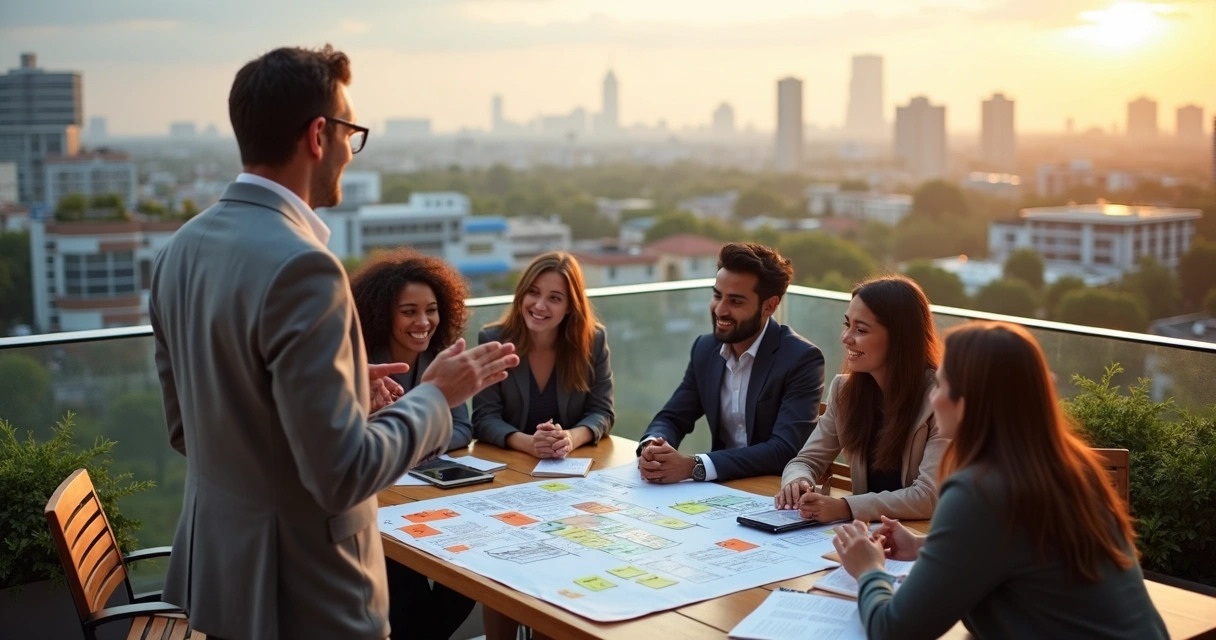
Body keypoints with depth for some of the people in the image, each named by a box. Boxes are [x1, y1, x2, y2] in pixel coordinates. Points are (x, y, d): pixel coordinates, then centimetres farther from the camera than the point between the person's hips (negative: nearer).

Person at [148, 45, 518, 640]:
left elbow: (185, 427, 11)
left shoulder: (181, 249, 2)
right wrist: (435, 396, -9)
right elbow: (341, 473, -24)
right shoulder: (299, 265, -24)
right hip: (301, 590, -8)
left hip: (217, 569, 8)